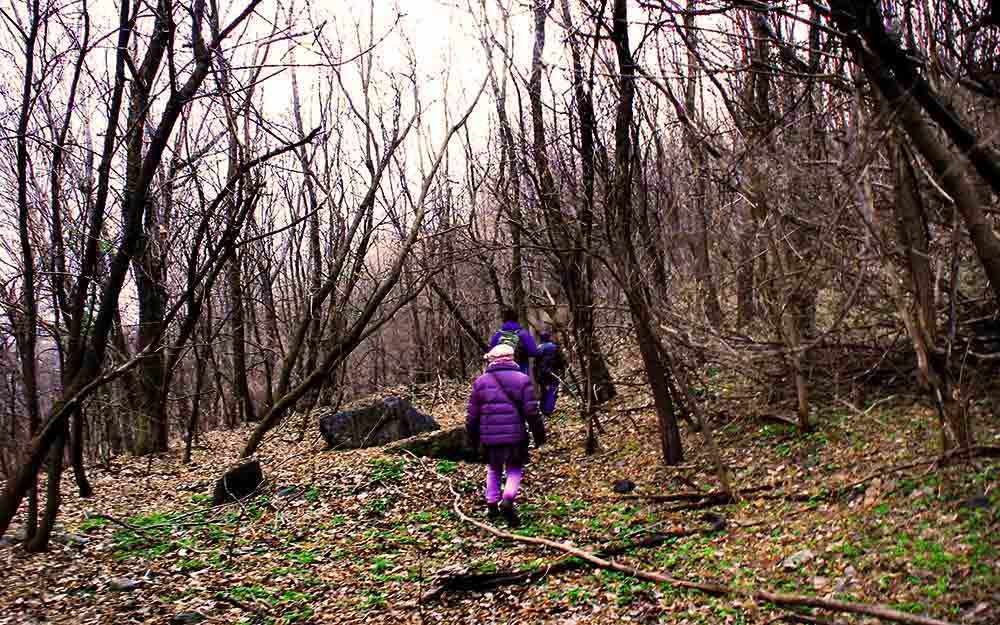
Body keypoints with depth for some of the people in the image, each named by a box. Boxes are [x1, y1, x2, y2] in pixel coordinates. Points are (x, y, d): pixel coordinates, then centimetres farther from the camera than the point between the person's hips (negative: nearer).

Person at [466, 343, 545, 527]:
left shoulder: (480, 381, 3)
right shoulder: (523, 380, -3)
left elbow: (472, 415, 5)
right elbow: (532, 412, -5)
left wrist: (472, 438, 17)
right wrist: (539, 435, 6)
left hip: (489, 437, 2)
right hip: (515, 436, -2)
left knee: (493, 470, 22)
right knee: (515, 470, 12)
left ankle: (492, 505, 22)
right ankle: (508, 500, -10)